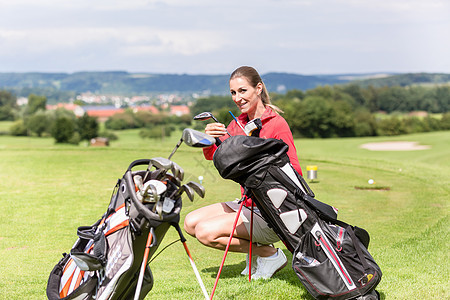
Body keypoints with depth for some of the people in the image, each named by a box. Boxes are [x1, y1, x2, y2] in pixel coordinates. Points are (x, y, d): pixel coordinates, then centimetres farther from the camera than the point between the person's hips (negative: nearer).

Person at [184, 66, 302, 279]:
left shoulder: (277, 124, -14)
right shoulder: (239, 122, 8)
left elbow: (294, 173, -18)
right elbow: (213, 155, 2)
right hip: (248, 204, 8)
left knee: (206, 232, -18)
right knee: (191, 223, 3)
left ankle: (269, 254, -3)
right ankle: (255, 248, 9)